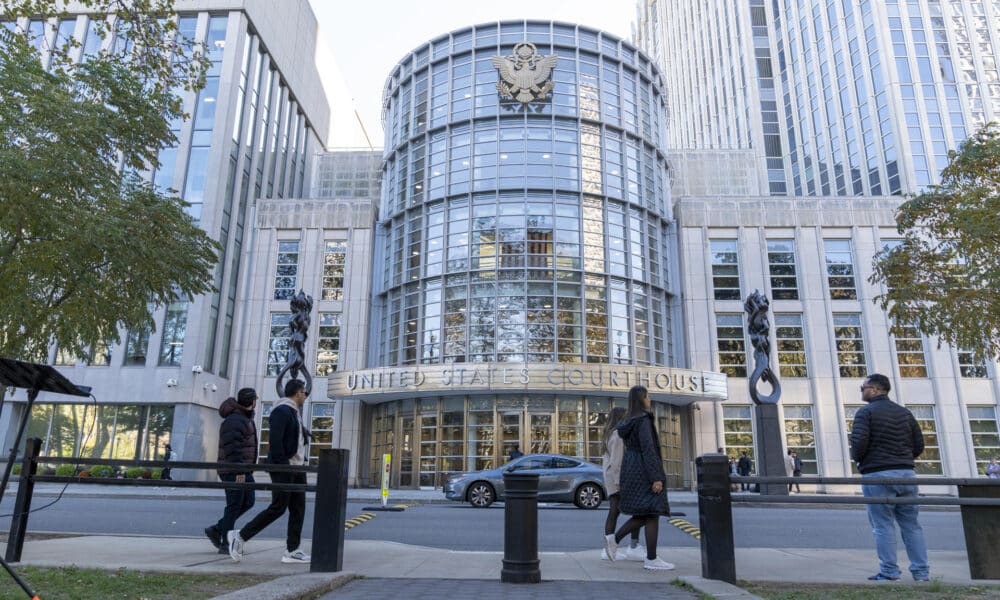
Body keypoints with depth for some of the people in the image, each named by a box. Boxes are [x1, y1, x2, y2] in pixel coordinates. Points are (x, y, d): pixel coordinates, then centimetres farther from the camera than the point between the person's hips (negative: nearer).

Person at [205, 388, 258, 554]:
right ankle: (226, 544, 5)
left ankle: (216, 529, 18)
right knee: (234, 506, -4)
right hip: (234, 471, -10)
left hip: (244, 470, 10)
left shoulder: (245, 418, 17)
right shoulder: (234, 421, -17)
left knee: (248, 501, 10)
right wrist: (239, 471, -26)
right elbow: (232, 448, -24)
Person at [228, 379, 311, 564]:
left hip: (297, 467, 10)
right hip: (283, 467, -10)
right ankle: (240, 536, 7)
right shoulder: (282, 411, -12)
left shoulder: (294, 412, 19)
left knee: (298, 509, 6)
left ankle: (292, 551, 10)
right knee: (278, 508, -6)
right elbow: (275, 441, -20)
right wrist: (282, 465, -23)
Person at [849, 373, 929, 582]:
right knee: (911, 523, 12)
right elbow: (919, 444, 11)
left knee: (883, 525, 0)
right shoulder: (904, 412, 12)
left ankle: (889, 571, 0)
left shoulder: (866, 412, -7)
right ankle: (921, 571, 13)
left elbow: (859, 441, -17)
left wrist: (857, 459, 3)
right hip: (906, 473, 6)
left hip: (878, 475, -6)